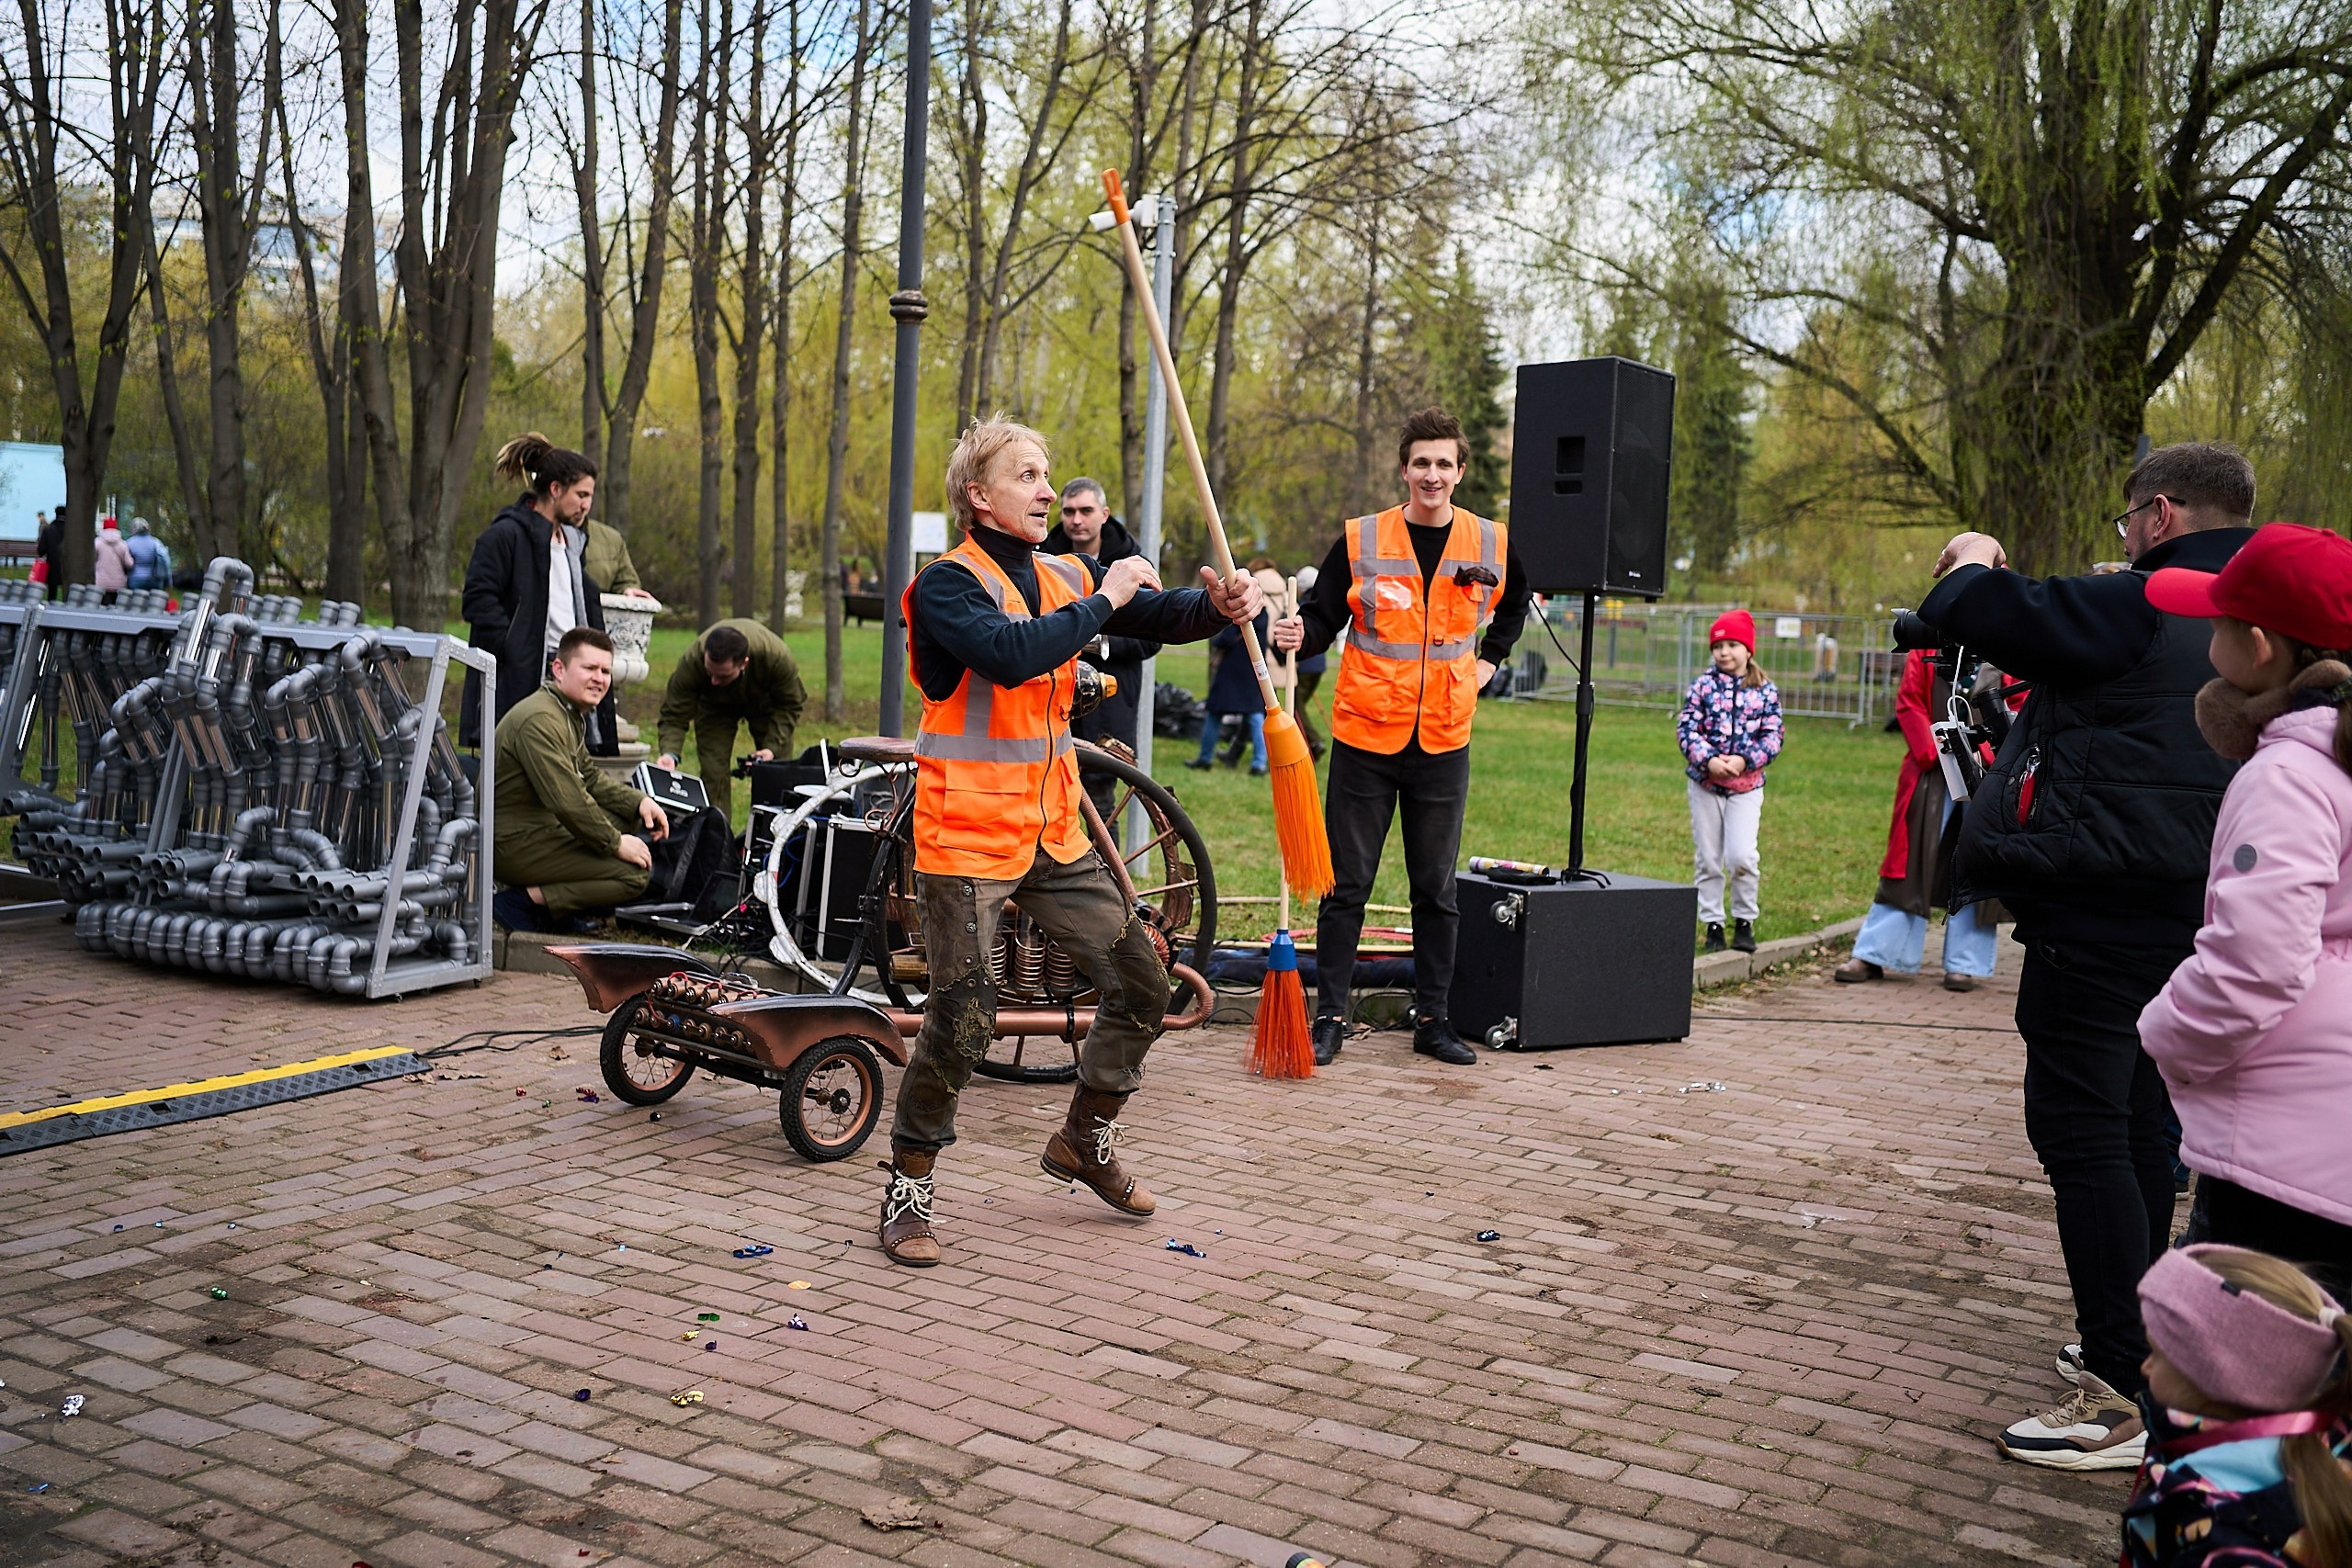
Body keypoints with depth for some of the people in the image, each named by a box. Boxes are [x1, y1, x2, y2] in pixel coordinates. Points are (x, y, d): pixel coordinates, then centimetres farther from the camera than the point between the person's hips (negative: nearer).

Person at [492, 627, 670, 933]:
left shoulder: (570, 712, 13)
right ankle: (523, 900, -13)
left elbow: (589, 776, 22)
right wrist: (615, 843, -16)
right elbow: (567, 801, -26)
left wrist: (640, 802, 7)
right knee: (635, 873, -15)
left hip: (543, 827, 11)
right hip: (516, 845, -11)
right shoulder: (540, 720, -21)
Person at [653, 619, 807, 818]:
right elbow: (674, 718, -29)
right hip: (714, 705, 0)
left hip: (765, 700, 0)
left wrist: (773, 748, -31)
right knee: (713, 774, -14)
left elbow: (790, 705, -22)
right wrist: (669, 754, -48)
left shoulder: (777, 657, -40)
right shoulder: (690, 663, -39)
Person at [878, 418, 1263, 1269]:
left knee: (1141, 987, 10)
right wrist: (1102, 600, -20)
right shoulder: (948, 585, -12)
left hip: (1053, 835, 7)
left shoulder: (1065, 578, 10)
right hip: (968, 839, -7)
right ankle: (907, 1189, 12)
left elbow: (1160, 615, 9)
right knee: (961, 1024, -7)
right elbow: (1010, 654, -30)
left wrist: (1218, 605, -13)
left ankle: (1085, 1140, 31)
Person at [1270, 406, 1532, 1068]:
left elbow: (1515, 603, 24)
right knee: (1347, 884, 3)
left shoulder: (1492, 544, 3)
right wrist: (1299, 634, -23)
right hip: (1365, 738, -2)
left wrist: (1490, 660, 14)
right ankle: (1330, 1017, 11)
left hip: (1444, 741, 2)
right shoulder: (1360, 540, -3)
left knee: (1437, 889, 9)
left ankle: (1432, 1018, 18)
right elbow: (1323, 617, -2)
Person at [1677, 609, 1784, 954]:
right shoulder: (1703, 685, 1)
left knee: (1741, 855, -14)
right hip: (1704, 782, 1)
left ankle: (1744, 921, 6)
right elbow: (1686, 727, -4)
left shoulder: (1765, 690, 2)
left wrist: (1745, 760, -17)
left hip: (1747, 785, -1)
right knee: (1708, 858, 6)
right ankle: (1713, 924, 18)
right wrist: (1707, 760, -19)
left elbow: (1772, 735, -1)